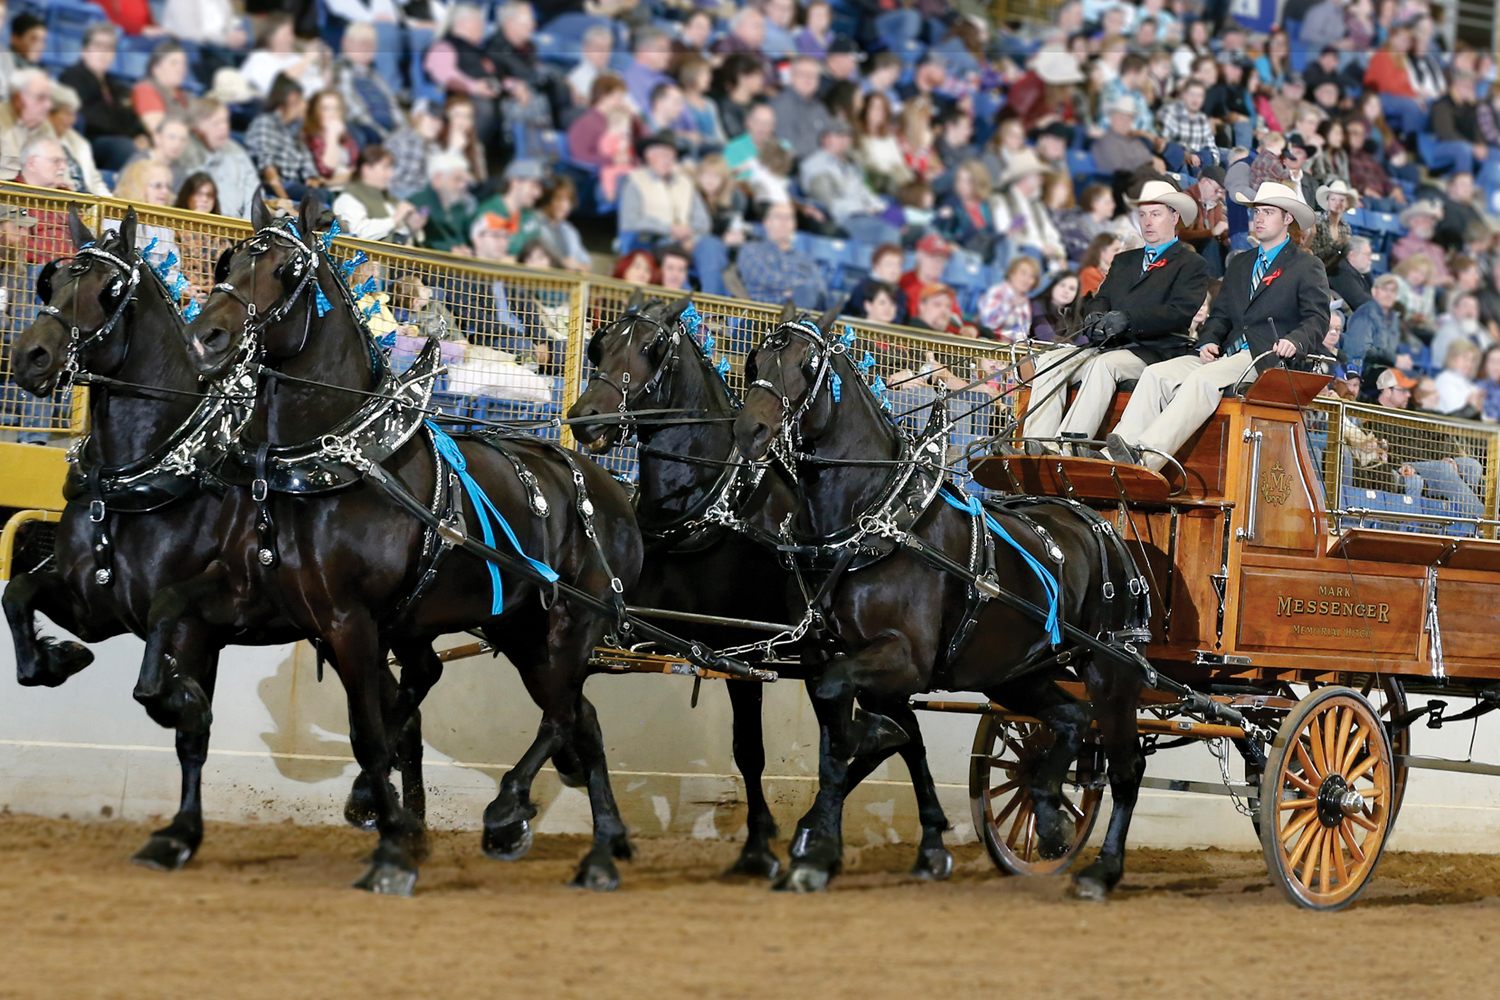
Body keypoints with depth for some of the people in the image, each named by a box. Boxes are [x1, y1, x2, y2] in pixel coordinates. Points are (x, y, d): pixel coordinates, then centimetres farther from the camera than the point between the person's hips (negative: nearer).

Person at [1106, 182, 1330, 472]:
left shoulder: (1308, 267, 9)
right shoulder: (1239, 265, 29)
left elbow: (1317, 320, -2)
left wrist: (1293, 341, -25)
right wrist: (1208, 342, 1)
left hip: (1267, 357, -7)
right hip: (1226, 355, 7)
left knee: (1203, 379, -35)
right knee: (1156, 374, -18)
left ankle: (1148, 457, -50)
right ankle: (1118, 454, -36)